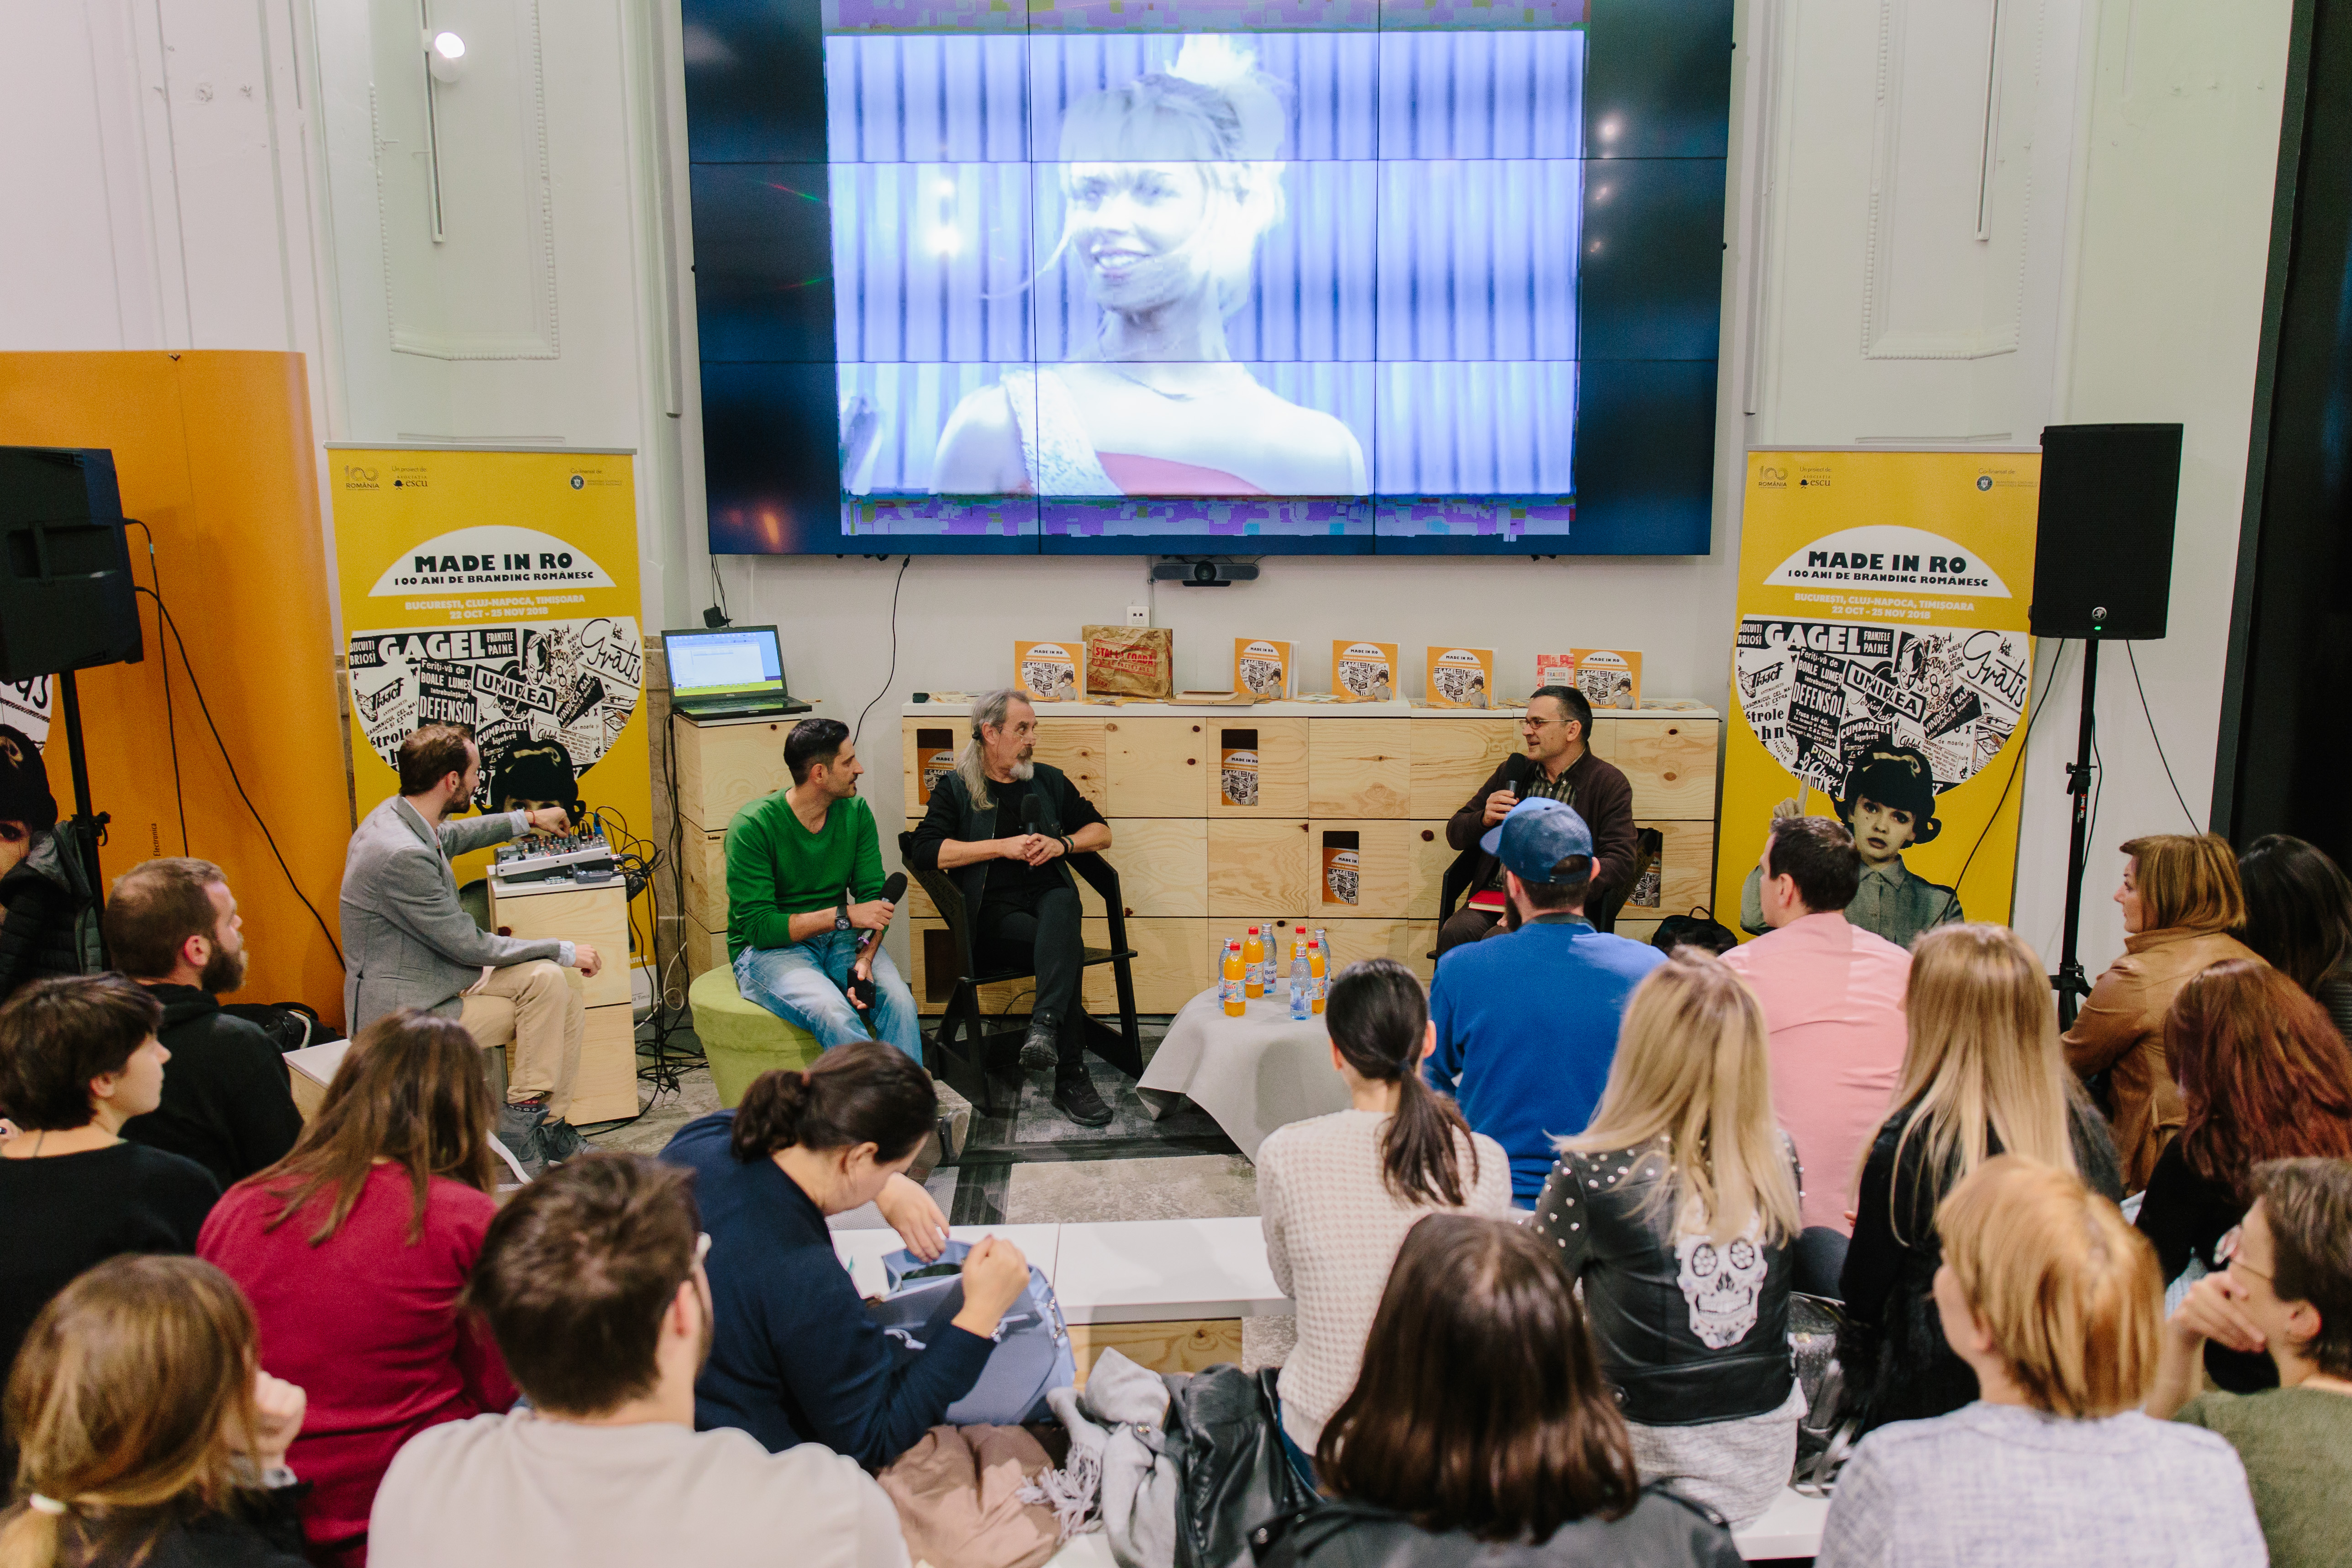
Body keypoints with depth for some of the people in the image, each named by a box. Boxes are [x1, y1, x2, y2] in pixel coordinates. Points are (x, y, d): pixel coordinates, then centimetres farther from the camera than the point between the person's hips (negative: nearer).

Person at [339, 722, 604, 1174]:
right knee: (549, 986, -10)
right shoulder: (403, 855, -29)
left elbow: (451, 837, 29)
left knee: (555, 982, -4)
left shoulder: (399, 815, 1)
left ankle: (547, 1120, 2)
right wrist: (565, 951, -12)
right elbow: (470, 946, -21)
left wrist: (527, 820, 37)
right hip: (405, 1013, -9)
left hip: (437, 974, 9)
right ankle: (522, 1134, 2)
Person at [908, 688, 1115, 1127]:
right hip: (993, 914, -3)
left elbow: (1100, 832, 23)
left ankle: (1044, 1027, -51)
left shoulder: (1049, 780, 23)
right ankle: (1070, 1077, -35)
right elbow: (925, 851, -7)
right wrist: (1003, 847, -11)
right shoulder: (956, 788, 10)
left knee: (1062, 904, -37)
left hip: (1049, 897, 3)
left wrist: (1061, 844, 0)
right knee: (1067, 948, -33)